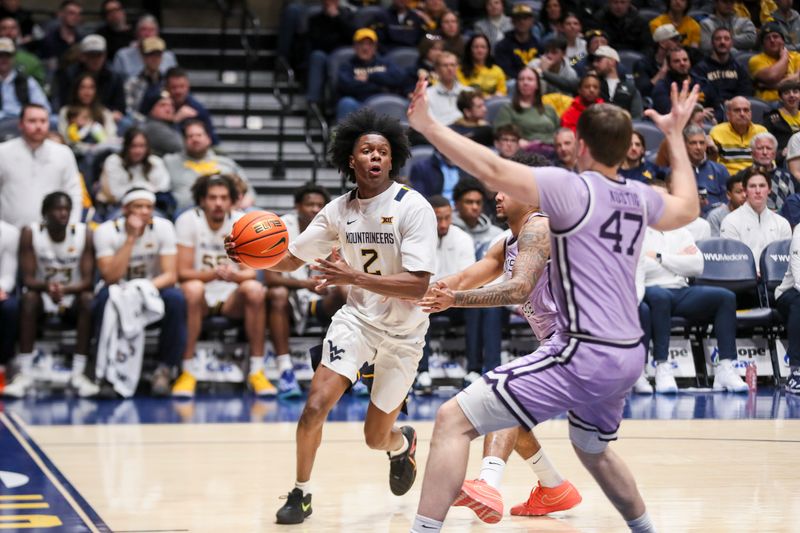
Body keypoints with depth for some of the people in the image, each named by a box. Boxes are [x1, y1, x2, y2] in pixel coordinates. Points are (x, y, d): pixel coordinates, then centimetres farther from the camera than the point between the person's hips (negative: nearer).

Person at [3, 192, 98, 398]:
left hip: (72, 298, 1)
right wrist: (46, 286, -39)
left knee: (88, 300, -31)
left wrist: (65, 289, -36)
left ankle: (78, 373, -29)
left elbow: (87, 280, -15)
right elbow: (27, 279, -16)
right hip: (42, 295, 0)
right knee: (29, 298, -32)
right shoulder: (30, 233, -12)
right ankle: (25, 374, -32)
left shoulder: (84, 234, -11)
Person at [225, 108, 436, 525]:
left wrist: (353, 276, -35)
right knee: (315, 407, -18)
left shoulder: (414, 208, -18)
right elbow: (291, 258, 8)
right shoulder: (339, 210, -2)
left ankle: (402, 444, 45)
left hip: (403, 332, -3)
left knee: (376, 437, 7)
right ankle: (301, 493, 4)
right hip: (357, 316, 3)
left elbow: (418, 285, -25)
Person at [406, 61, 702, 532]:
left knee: (454, 420, -10)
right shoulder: (640, 198, 11)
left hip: (584, 353, -8)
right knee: (592, 447, 36)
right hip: (629, 354, 8)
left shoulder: (572, 188, -9)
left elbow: (492, 170, -19)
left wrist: (428, 126, -13)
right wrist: (675, 135, 41)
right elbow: (688, 208, 33)